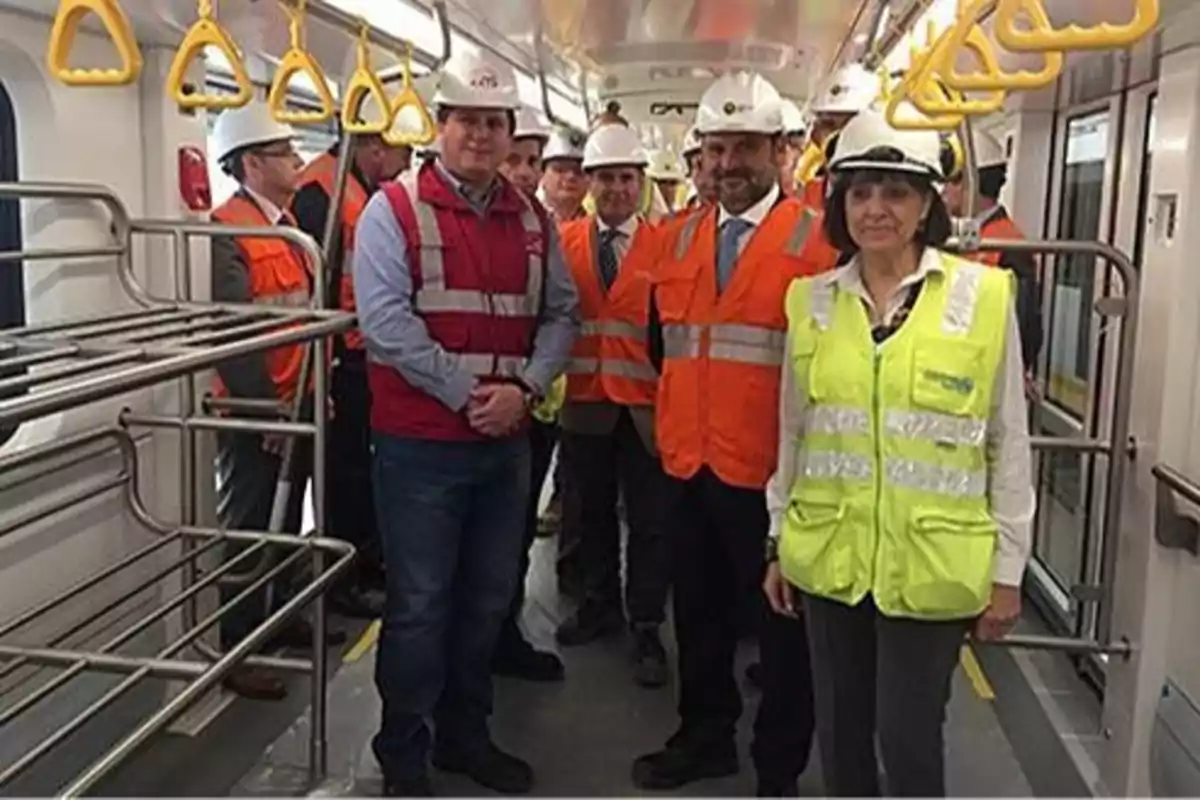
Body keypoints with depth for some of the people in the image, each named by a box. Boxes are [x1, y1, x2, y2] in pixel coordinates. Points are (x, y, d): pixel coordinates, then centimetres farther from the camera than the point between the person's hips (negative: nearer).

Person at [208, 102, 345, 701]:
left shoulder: (286, 223, 12)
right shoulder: (225, 230, -17)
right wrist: (266, 409, -22)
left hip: (296, 403, 9)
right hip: (255, 412, -9)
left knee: (286, 522, 19)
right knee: (246, 529, 1)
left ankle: (279, 619, 35)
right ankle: (233, 651, 14)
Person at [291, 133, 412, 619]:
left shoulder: (365, 190, 13)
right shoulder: (321, 191, -17)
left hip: (369, 354, 9)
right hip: (344, 358, -9)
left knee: (364, 462, 18)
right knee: (346, 468, 1)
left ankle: (369, 560, 32)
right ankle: (342, 580, 14)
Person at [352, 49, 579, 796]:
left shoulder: (533, 219, 10)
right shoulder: (393, 210, -5)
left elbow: (561, 314, 7)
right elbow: (387, 321, -15)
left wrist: (525, 388, -11)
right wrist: (466, 394, -18)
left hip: (508, 441, 5)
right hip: (420, 442, -5)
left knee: (489, 597, 15)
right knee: (420, 604, 4)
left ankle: (467, 734, 33)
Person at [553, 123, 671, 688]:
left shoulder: (663, 247, -3)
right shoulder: (563, 242, 5)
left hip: (644, 405, -2)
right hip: (583, 401, 3)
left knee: (649, 520, 5)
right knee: (589, 512, 16)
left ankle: (646, 627, 18)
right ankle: (599, 604, 35)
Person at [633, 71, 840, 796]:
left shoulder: (817, 241, -8)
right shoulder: (682, 239, 10)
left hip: (774, 471, -6)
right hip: (688, 464, 6)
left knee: (783, 619, 8)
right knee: (700, 612, 19)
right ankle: (706, 736, 37)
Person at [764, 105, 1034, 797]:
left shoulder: (985, 296, -5)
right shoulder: (812, 300, 3)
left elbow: (1009, 444, -1)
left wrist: (1007, 568, 0)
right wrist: (779, 543, 12)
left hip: (932, 565, -3)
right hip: (828, 558, 3)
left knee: (908, 737, 4)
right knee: (840, 730, 15)